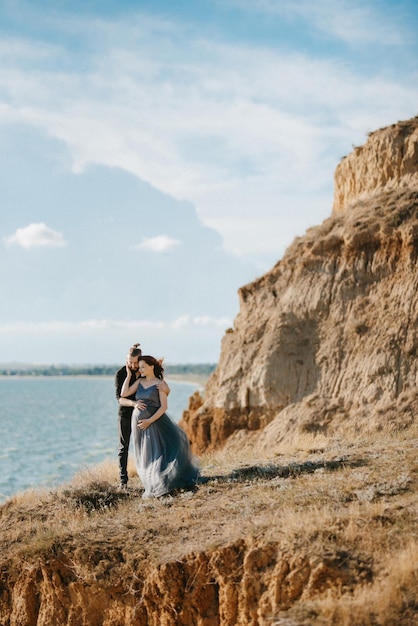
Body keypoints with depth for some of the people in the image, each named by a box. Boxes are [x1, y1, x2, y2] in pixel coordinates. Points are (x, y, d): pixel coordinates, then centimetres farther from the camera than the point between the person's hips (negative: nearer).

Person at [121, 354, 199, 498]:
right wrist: (129, 374, 1)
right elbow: (124, 394, 0)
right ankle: (152, 487, 17)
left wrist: (149, 421, -18)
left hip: (154, 421, -5)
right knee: (145, 457, 8)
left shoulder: (159, 384, -6)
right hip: (138, 421, 5)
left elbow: (164, 407, -11)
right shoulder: (139, 382, 8)